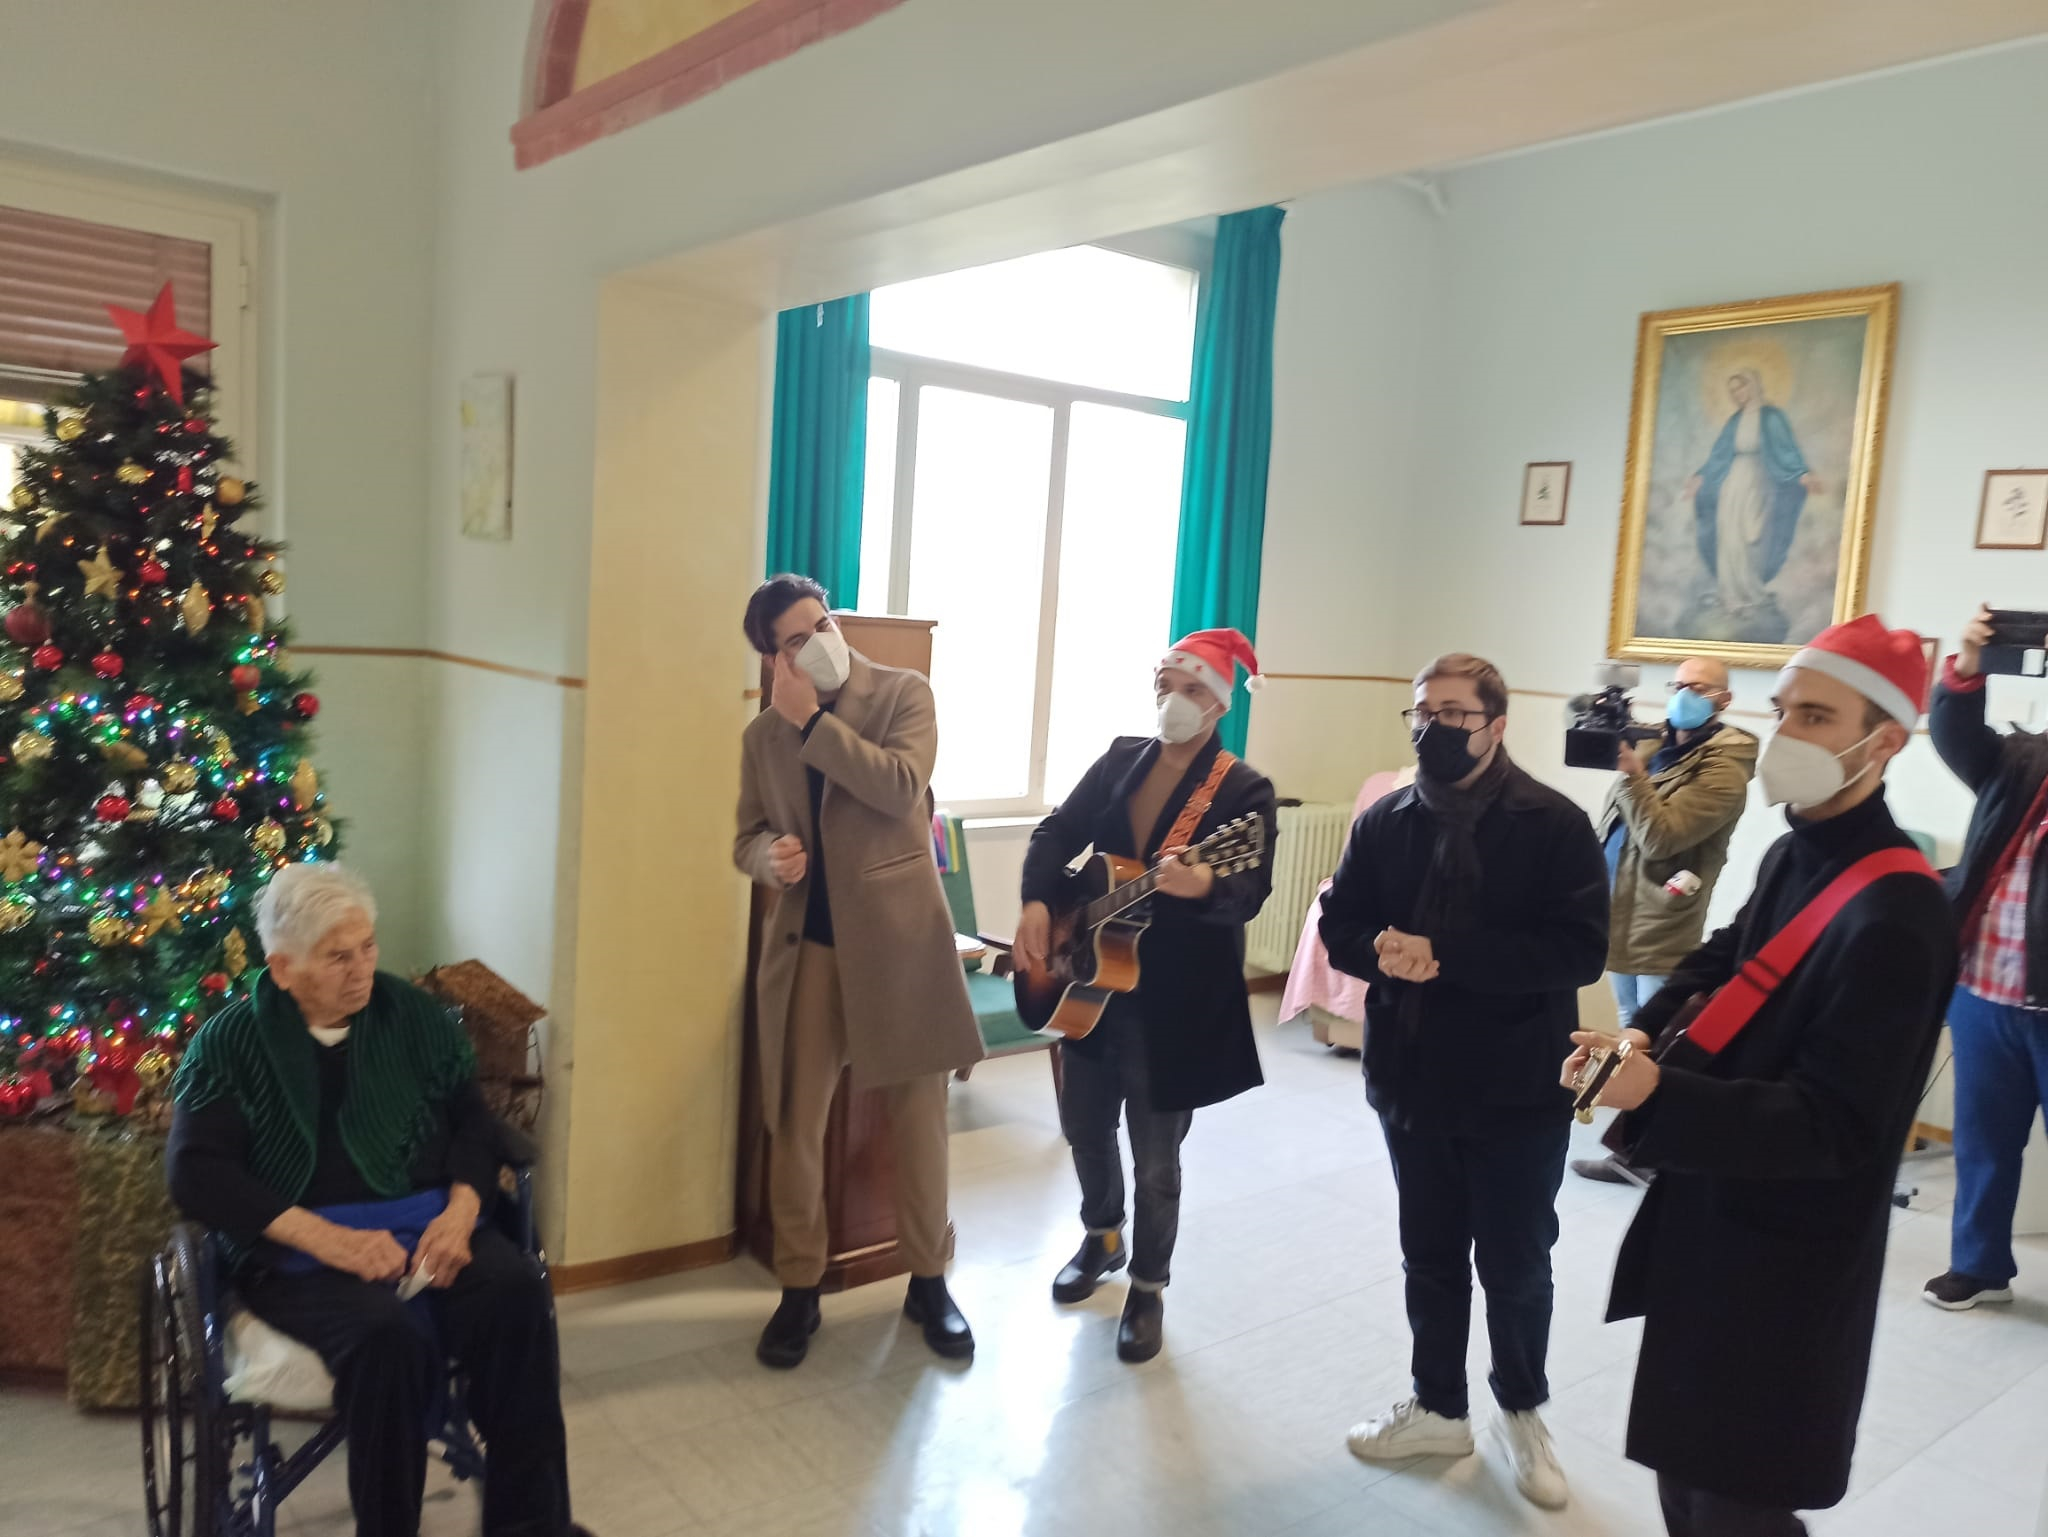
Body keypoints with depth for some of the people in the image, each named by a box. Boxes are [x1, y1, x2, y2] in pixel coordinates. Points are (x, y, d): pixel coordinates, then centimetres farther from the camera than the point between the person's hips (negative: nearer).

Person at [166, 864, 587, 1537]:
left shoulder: (412, 1013, 11)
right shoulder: (227, 1044, 3)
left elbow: (473, 1120, 11)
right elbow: (196, 1173, -8)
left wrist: (460, 1213, -11)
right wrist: (328, 1238, -19)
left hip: (429, 1225, 3)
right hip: (299, 1250, -2)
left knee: (517, 1292, -28)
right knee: (387, 1332, -35)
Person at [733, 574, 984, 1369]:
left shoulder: (904, 693, -3)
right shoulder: (761, 735, 8)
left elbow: (902, 789, -18)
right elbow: (747, 835, 14)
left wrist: (814, 721, -16)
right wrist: (768, 855, -9)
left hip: (898, 934, -2)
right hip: (805, 942, 3)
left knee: (918, 1116, 8)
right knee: (796, 1123, 6)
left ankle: (928, 1281, 25)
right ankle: (799, 1289, 23)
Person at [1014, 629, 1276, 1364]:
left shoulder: (1244, 790, -11)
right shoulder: (1121, 758, 4)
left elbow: (1251, 891, -23)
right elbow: (1057, 832, 5)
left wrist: (1203, 886, -46)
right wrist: (1036, 902, -12)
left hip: (1177, 999, -5)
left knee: (1155, 1156, 6)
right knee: (1084, 1125, 19)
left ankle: (1148, 1289, 28)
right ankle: (1101, 1238, 45)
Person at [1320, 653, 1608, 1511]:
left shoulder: (1555, 825, -11)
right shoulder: (1385, 821, 2)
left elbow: (1580, 951, -19)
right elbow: (1340, 927, 5)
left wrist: (1443, 953, -25)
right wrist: (1382, 952, -19)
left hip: (1518, 1092, -3)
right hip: (1413, 1085, 4)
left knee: (1516, 1265, 13)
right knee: (1430, 1258, 18)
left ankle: (1522, 1410, 38)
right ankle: (1439, 1408, 38)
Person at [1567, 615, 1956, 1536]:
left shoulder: (1896, 922, -25)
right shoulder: (1793, 855, 3)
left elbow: (1831, 1127, -25)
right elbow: (1726, 961, 15)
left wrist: (1656, 1093, -38)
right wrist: (1645, 1031, -6)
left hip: (1785, 1265, -8)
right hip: (1714, 1219, 8)